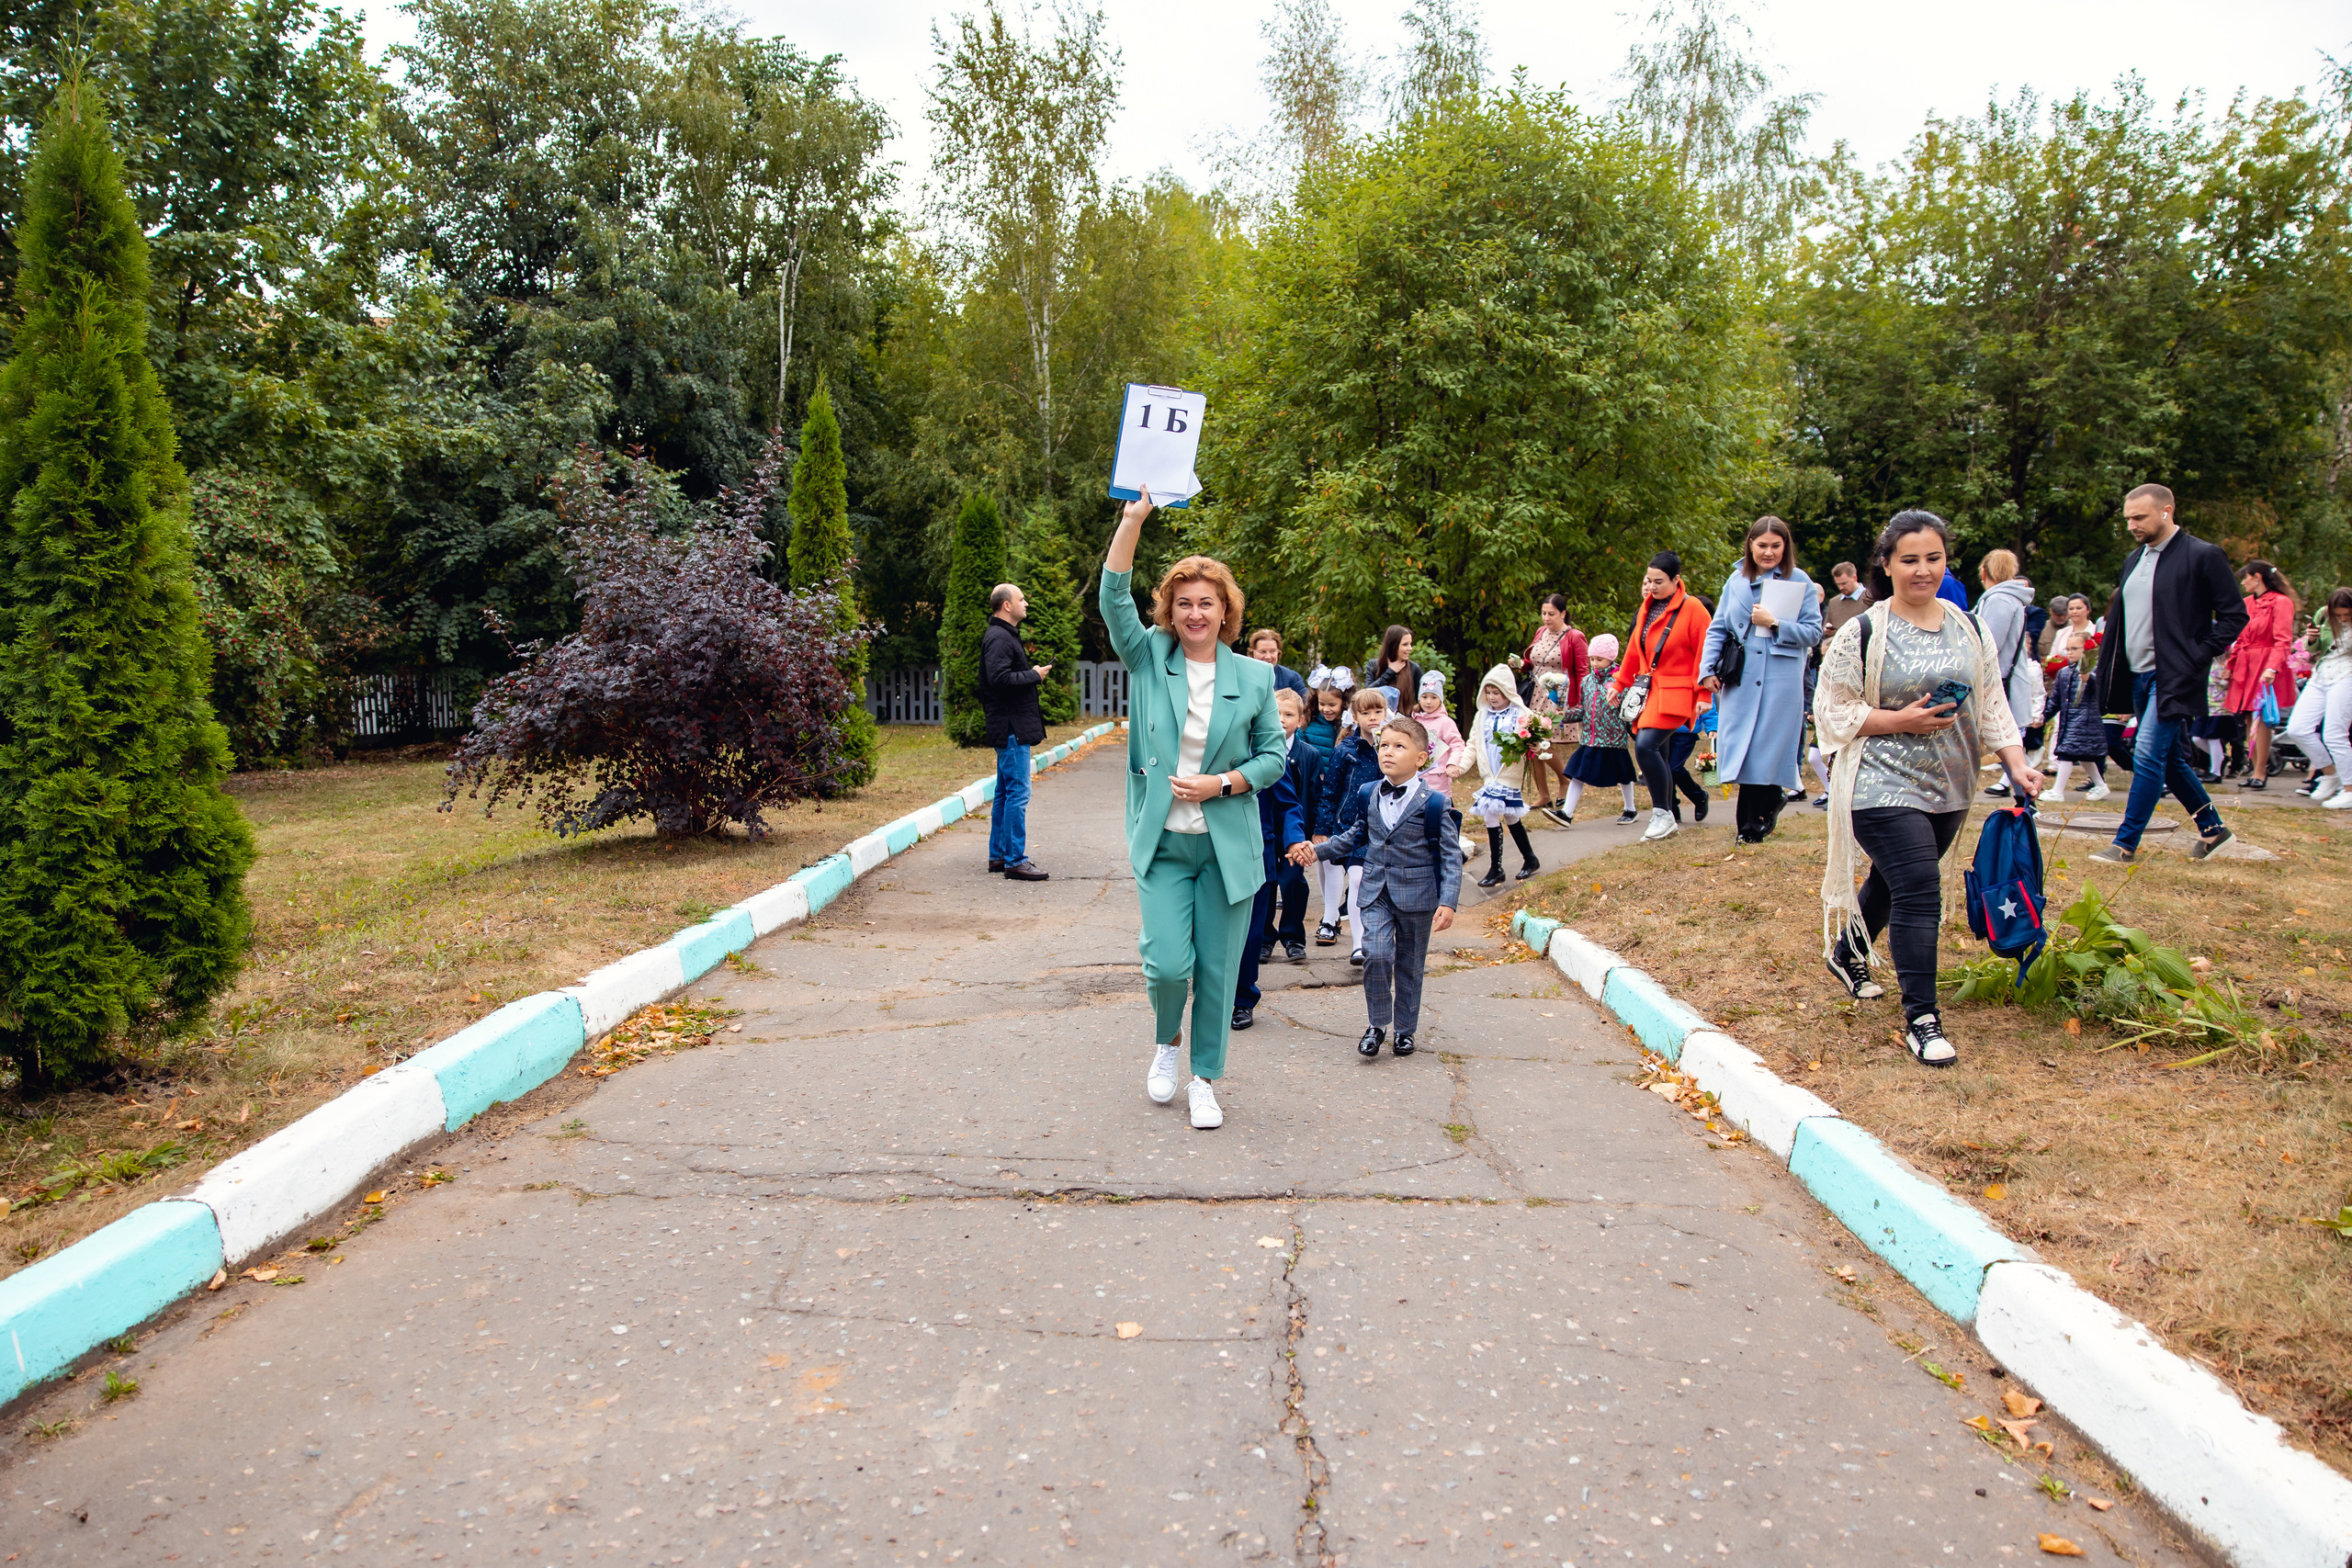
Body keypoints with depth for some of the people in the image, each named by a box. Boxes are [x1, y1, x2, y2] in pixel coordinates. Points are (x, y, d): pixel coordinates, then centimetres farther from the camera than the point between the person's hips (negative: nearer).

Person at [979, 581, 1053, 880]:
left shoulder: (1005, 635, 19)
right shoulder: (998, 638, -14)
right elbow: (1000, 678, -25)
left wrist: (1031, 673, 9)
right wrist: (1034, 675, -15)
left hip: (1011, 728, 11)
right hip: (1011, 727, -11)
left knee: (1005, 793, 15)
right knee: (1018, 793, -9)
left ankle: (998, 855, 22)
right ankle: (1015, 861, -6)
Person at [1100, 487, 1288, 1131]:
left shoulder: (1254, 678, 3)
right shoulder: (1149, 660, 2)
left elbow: (1275, 753, 6)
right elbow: (1114, 598, -10)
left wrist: (1225, 782, -11)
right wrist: (1134, 518, -18)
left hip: (1228, 843, 1)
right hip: (1162, 842, 0)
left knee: (1218, 968, 6)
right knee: (1167, 962, -7)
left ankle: (1204, 1079, 24)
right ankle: (1167, 1040, 27)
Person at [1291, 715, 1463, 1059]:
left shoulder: (1433, 802, -9)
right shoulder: (1369, 795, 3)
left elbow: (1451, 855, -6)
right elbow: (1356, 835, 20)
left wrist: (1448, 902, -15)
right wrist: (1317, 850, 10)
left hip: (1416, 893, -2)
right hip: (1375, 891, 2)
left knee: (1409, 965, 9)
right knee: (1377, 954, -15)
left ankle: (1405, 1029, 26)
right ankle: (1376, 1024, 3)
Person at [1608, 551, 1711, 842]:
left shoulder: (1692, 610, -8)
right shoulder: (1648, 608, 12)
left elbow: (1704, 654, -9)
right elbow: (1635, 651, 21)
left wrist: (1702, 695, -13)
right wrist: (1619, 684, 23)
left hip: (1674, 694, -7)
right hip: (1647, 692, 7)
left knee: (1646, 746, -22)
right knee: (1658, 755, 9)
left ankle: (1663, 815, -9)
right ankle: (1671, 818, 19)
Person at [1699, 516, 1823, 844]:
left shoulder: (1799, 581, 2)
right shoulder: (1736, 580, 10)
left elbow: (1814, 631, -1)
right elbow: (1718, 629, 13)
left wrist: (1775, 624, -13)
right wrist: (1708, 668, 2)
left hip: (1781, 681, -3)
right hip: (1741, 679, 3)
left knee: (1769, 746, -2)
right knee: (1742, 746, 1)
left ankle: (1755, 824, 9)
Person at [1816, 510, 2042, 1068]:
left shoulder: (1969, 628, 8)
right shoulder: (1863, 634, -9)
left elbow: (1992, 702, 12)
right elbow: (1832, 712, -8)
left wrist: (2016, 762, 0)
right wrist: (1900, 720, -18)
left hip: (1949, 790, 6)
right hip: (1885, 787, -6)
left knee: (1894, 881, 17)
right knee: (1918, 892, -14)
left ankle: (1847, 955, 43)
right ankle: (1921, 1021, -7)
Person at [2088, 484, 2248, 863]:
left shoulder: (2203, 556, -9)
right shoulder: (2134, 559, 13)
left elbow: (2235, 616, -8)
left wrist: (2198, 657, -14)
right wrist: (2110, 669, 8)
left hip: (2172, 676, -8)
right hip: (2138, 675, 8)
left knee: (2148, 755, -12)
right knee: (2168, 758, 15)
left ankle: (2126, 843, -7)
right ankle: (2211, 827, 32)